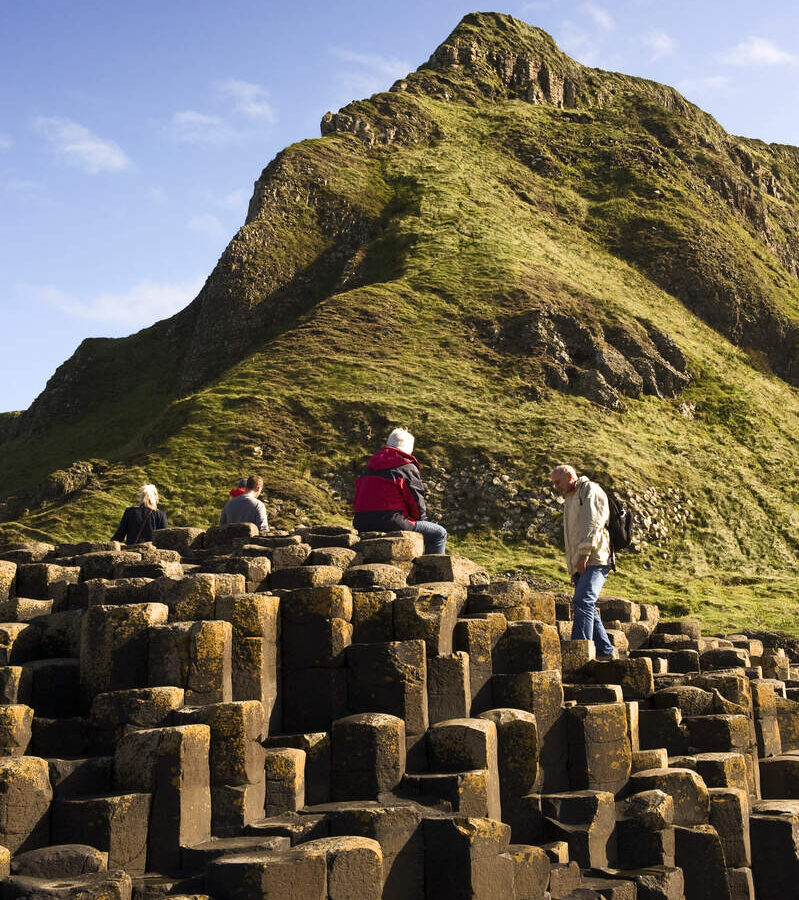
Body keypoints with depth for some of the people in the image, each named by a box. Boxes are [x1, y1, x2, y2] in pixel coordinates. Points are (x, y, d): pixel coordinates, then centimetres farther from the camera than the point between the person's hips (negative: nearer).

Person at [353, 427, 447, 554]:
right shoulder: (408, 468, -5)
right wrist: (422, 519, 16)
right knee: (440, 533, 3)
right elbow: (417, 502, -5)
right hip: (391, 523, -8)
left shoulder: (370, 467, 17)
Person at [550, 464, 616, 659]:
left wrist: (584, 553, -22)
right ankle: (606, 651, 13)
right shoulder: (569, 500, 29)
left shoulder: (590, 490, 2)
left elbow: (593, 523, -13)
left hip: (595, 559, -9)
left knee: (583, 602, -20)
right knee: (586, 607, 6)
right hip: (580, 564, 9)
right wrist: (572, 569, 21)